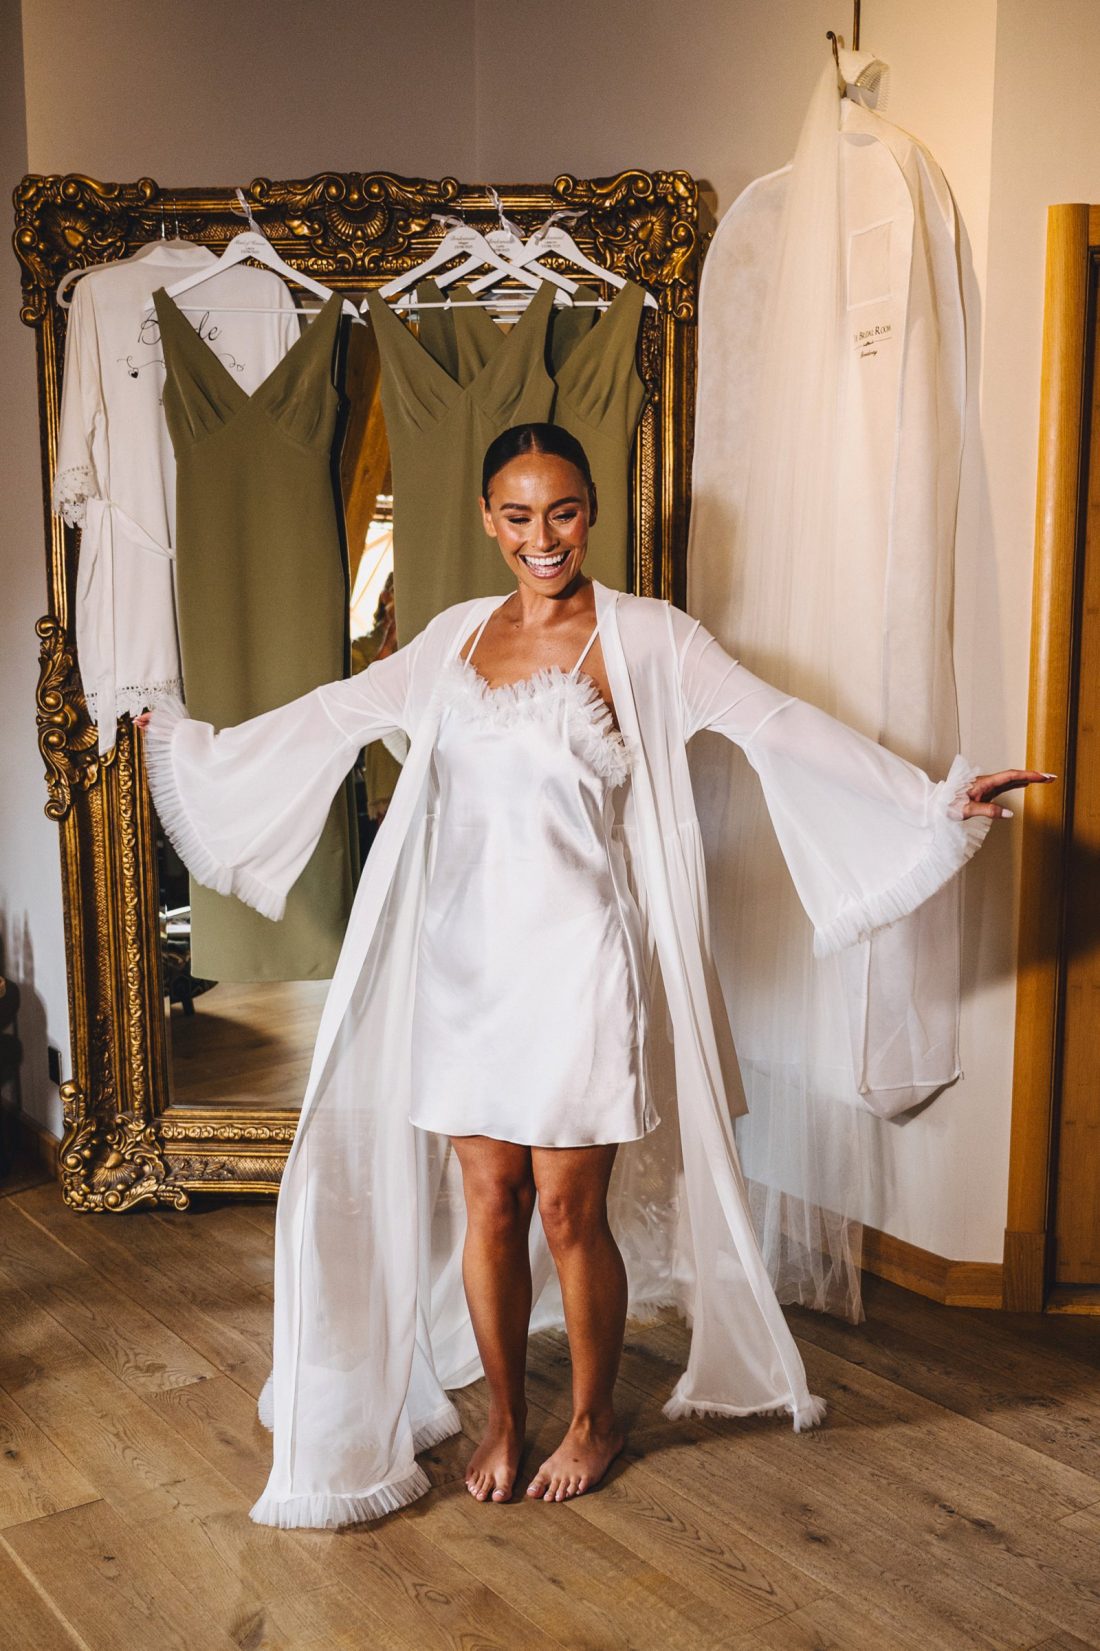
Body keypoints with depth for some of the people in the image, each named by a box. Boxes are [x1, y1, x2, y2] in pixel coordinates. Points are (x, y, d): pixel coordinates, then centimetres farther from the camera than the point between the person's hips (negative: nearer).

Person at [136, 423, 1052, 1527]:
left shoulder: (646, 637, -5)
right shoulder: (457, 635, 9)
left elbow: (777, 726, -13)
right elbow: (339, 712, 20)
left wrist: (937, 801, -23)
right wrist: (193, 743, 27)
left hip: (577, 960, -4)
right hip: (465, 959, 4)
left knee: (569, 1211, 4)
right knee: (488, 1202, 10)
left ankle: (594, 1419, 30)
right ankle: (503, 1419, 31)